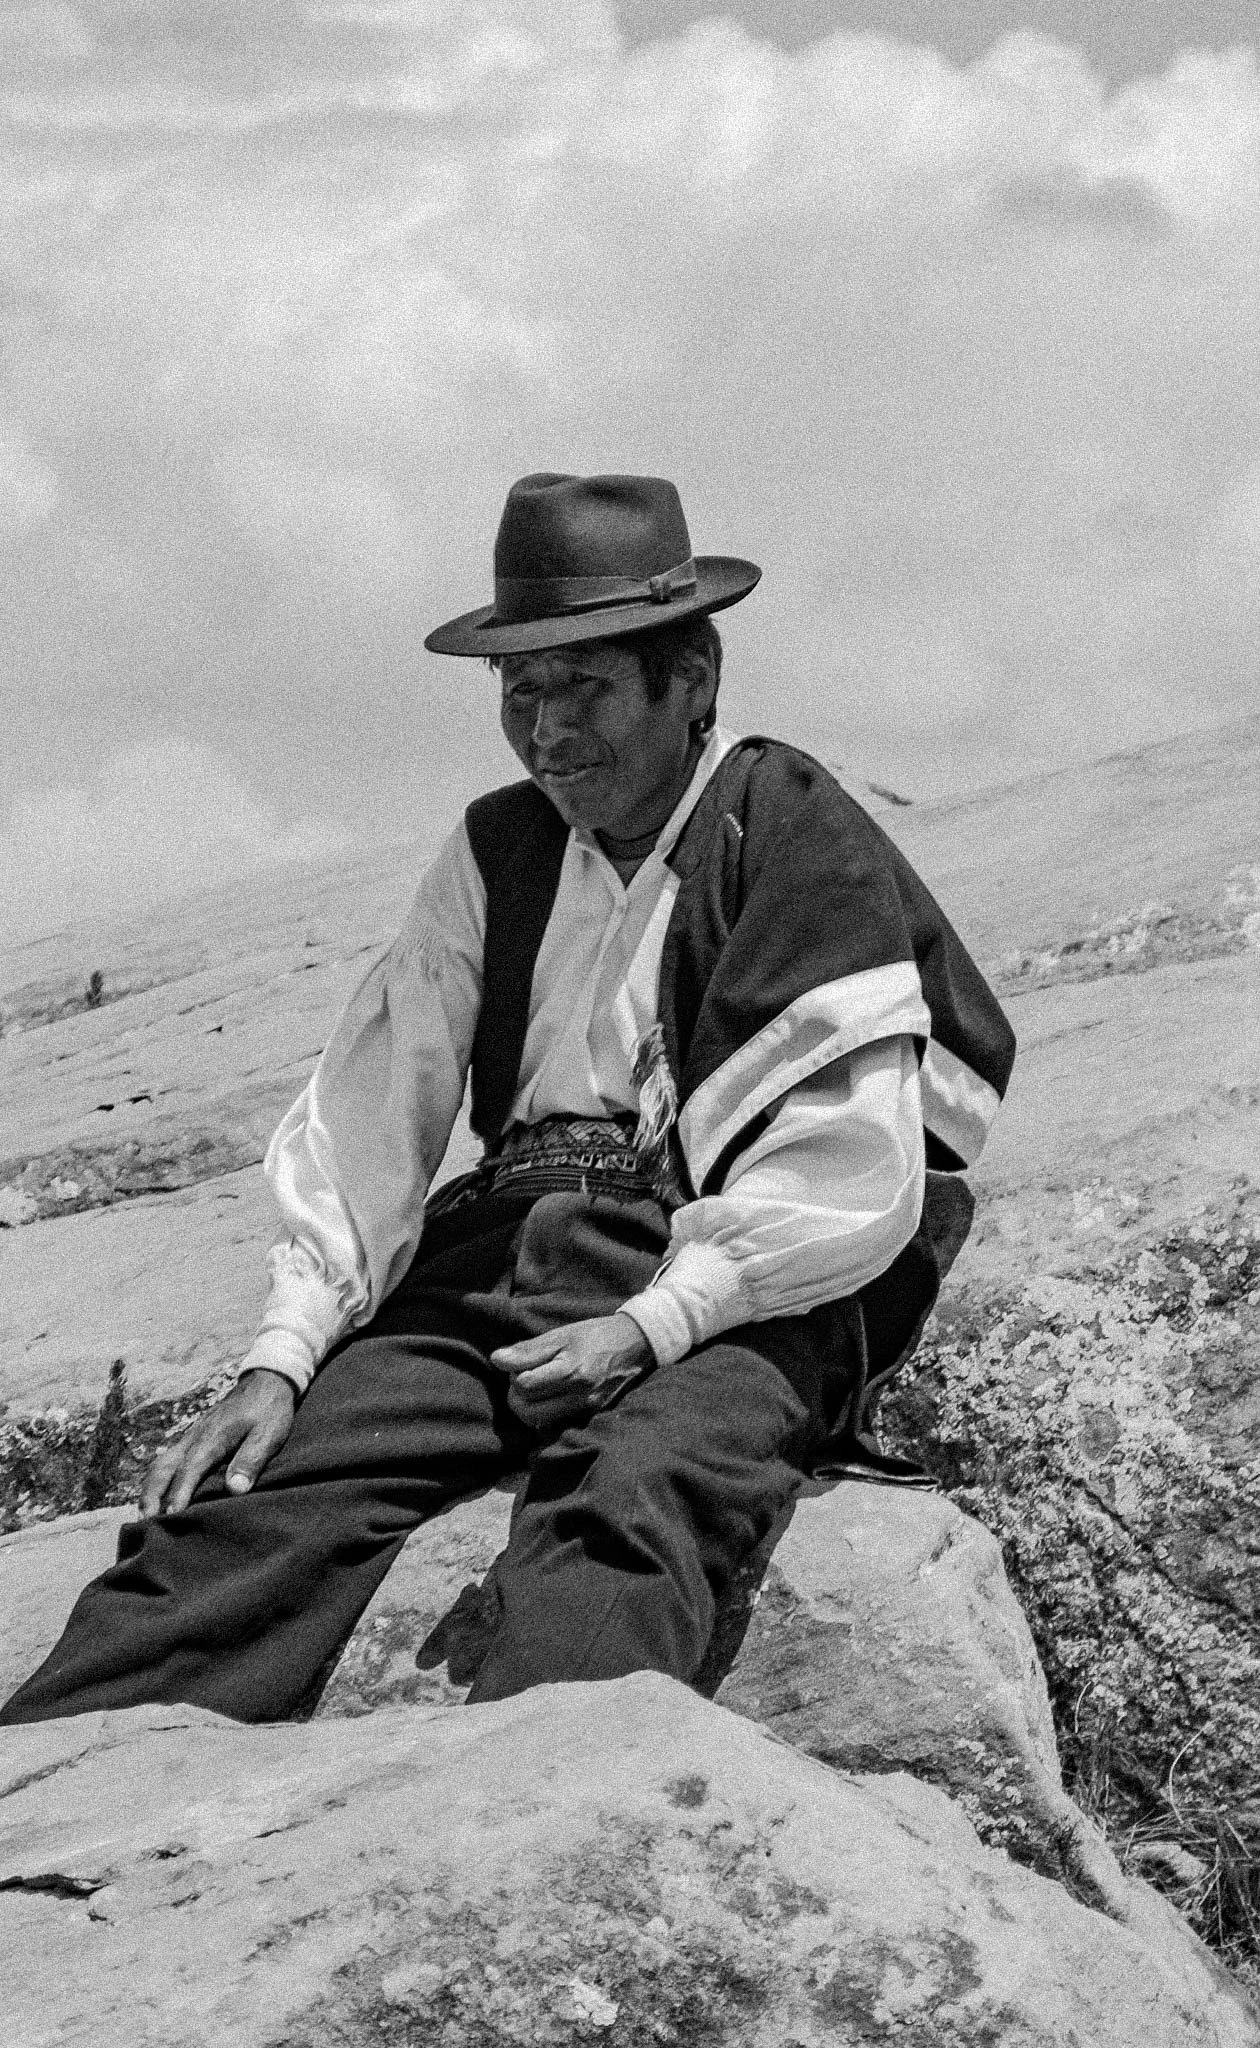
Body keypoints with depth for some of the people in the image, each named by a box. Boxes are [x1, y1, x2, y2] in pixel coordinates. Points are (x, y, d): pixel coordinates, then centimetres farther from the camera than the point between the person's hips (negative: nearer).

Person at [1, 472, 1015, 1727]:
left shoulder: (801, 842, 1)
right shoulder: (499, 850, 17)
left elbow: (853, 1177, -7)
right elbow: (366, 1114, 12)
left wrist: (648, 1328, -18)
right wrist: (282, 1355, -2)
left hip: (732, 1302, -4)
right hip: (502, 1257, 4)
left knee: (627, 1502, -38)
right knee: (269, 1493, -23)